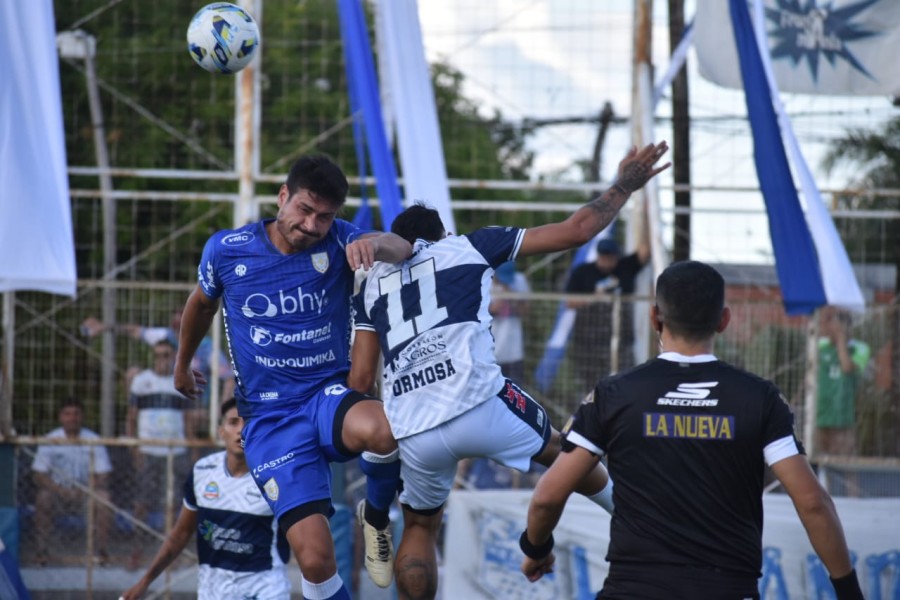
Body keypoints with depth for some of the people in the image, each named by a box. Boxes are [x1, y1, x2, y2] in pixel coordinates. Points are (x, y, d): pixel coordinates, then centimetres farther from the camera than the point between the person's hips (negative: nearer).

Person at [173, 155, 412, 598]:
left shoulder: (338, 242, -5)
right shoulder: (226, 250, -2)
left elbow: (401, 249, -24)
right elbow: (201, 305, 19)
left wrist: (376, 245, -48)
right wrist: (182, 365, 34)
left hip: (328, 396, 0)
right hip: (270, 420, 0)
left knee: (382, 429, -39)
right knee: (315, 557, -18)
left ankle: (376, 515, -4)